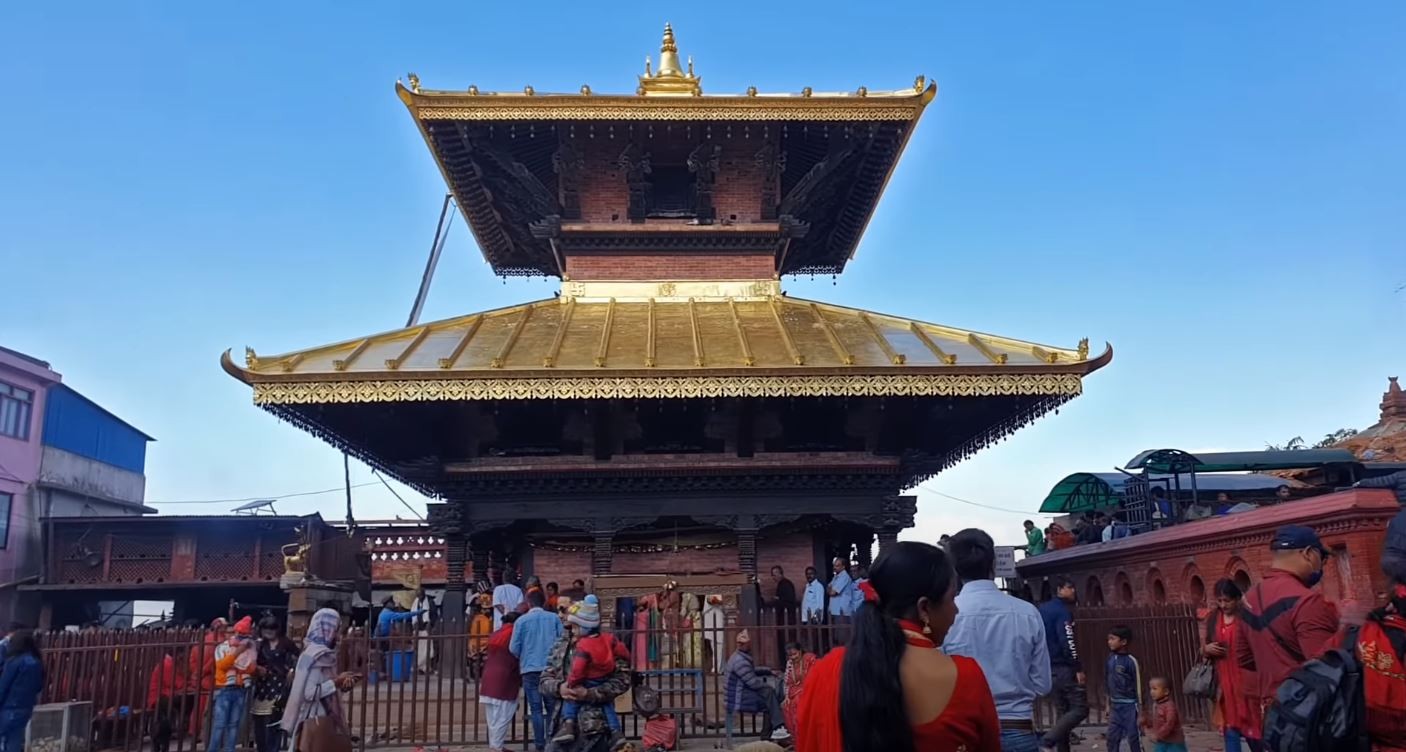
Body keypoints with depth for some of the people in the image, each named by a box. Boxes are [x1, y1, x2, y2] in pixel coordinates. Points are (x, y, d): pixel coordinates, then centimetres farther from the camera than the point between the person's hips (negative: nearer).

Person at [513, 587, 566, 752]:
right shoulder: (554, 618, 1)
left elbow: (514, 648, -2)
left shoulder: (521, 620, -2)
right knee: (551, 707, 11)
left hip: (530, 669, -1)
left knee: (536, 709, 4)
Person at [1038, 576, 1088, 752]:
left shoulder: (1042, 609, 15)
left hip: (1049, 668, 9)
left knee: (1063, 711, 14)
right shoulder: (1062, 611, -12)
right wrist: (1078, 668, -18)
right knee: (1080, 708, -7)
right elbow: (1067, 642, -21)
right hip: (1064, 668, -9)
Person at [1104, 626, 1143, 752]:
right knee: (1112, 738, 6)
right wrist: (1108, 704, 16)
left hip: (1129, 706, -6)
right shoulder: (1110, 659, 4)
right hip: (1115, 705, 6)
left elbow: (1138, 687, -10)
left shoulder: (1131, 661, -14)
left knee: (1134, 738, 1)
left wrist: (1141, 713, -9)